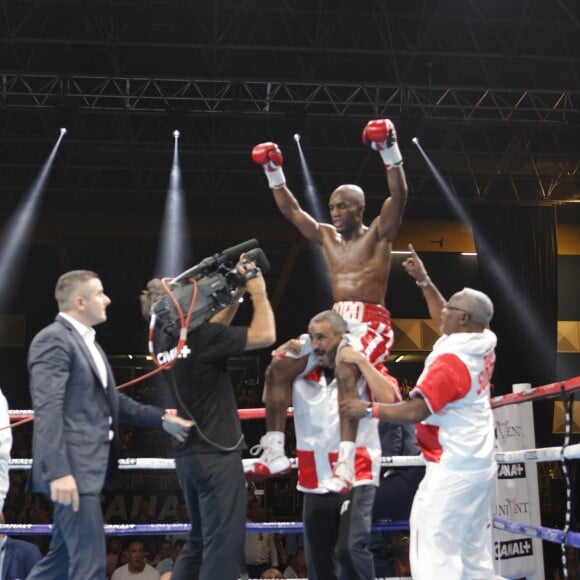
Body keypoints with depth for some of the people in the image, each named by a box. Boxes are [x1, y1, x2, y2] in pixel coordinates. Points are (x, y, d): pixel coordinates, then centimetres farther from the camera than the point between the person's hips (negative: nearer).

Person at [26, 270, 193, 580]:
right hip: (71, 470, -10)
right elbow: (47, 410, -20)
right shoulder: (53, 339, -12)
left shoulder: (87, 341, 20)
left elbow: (111, 400, 24)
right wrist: (59, 472, -27)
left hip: (88, 469, 10)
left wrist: (162, 419, 16)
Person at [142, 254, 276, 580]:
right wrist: (258, 291, -6)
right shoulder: (199, 337, -17)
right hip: (216, 454, -9)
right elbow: (265, 335, -19)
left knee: (200, 542, 19)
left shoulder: (170, 340, 8)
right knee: (223, 545, -5)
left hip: (190, 454, 9)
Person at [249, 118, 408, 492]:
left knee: (345, 370, -36)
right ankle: (274, 453, -1)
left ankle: (346, 463, -42)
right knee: (280, 368, -6)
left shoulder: (378, 233, 2)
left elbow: (399, 195, -13)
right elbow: (291, 210, 24)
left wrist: (390, 150, -23)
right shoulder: (326, 236, 18)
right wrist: (274, 171, 17)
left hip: (371, 323, -7)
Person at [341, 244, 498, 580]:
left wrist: (367, 410, -14)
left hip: (453, 470, -10)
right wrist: (424, 281, 24)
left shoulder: (451, 362, -21)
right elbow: (445, 321, 22)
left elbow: (414, 412, -24)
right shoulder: (483, 345, 4)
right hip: (480, 466, 10)